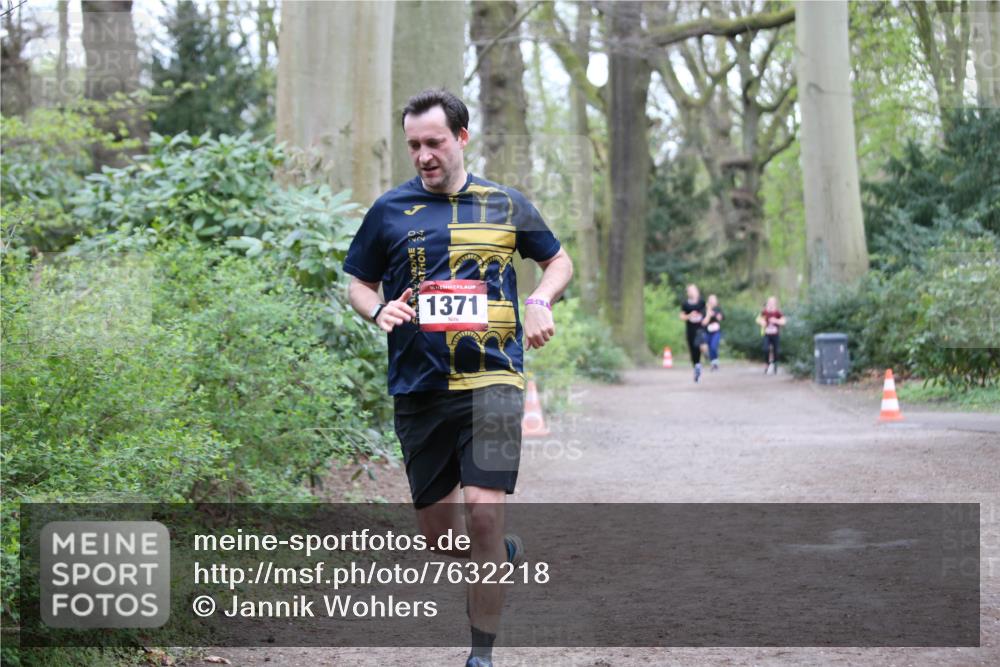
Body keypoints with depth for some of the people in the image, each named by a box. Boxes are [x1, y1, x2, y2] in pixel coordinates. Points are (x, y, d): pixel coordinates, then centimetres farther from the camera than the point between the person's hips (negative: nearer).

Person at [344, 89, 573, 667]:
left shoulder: (505, 205, 7)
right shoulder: (390, 210, 6)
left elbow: (559, 260, 21)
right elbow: (359, 283, 16)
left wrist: (539, 302, 1)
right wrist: (380, 310, -6)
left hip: (492, 382, -2)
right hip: (418, 388, 2)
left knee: (483, 510, -15)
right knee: (438, 528, 6)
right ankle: (503, 555, 40)